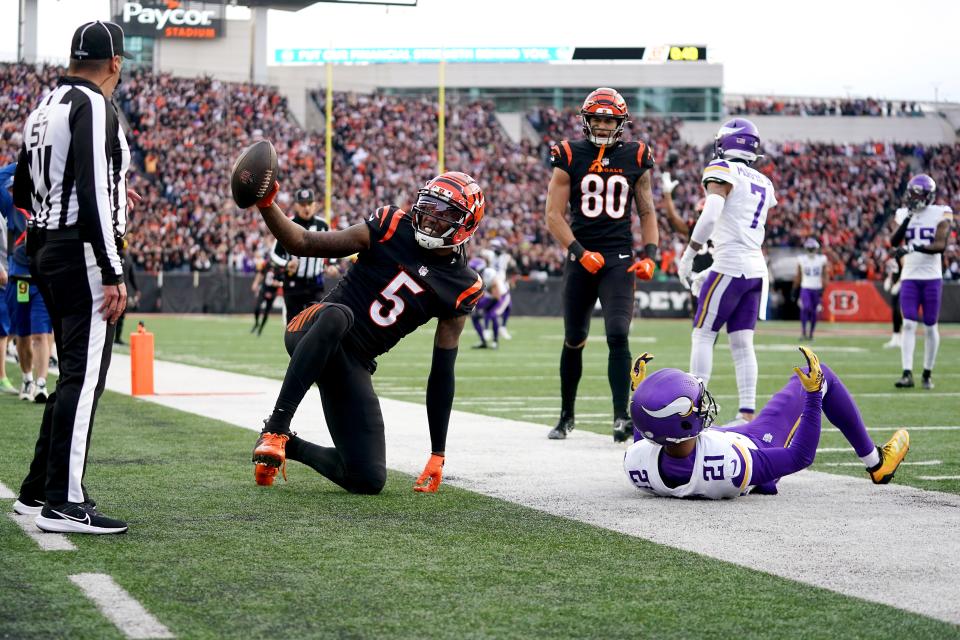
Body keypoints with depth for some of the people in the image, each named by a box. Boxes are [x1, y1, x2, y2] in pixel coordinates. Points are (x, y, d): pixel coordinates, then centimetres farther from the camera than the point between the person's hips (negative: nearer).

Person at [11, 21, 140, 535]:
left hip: (44, 247, 9)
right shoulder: (94, 108, -13)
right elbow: (92, 195, -21)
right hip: (82, 254, -9)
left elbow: (22, 192, 22)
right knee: (84, 374, -7)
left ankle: (38, 489, 21)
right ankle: (62, 503, -8)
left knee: (75, 373, 17)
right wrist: (113, 274, -22)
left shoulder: (45, 107, 14)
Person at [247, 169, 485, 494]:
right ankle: (275, 428, -32)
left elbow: (442, 373, 6)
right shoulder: (391, 228, -1)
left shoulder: (462, 288, 3)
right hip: (311, 331, -3)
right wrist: (266, 205, -17)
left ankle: (290, 446, 20)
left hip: (355, 364, 3)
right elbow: (304, 244, 1)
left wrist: (438, 455, 3)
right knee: (337, 316, -41)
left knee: (369, 481, -8)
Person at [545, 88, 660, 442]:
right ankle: (566, 415, 26)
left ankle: (621, 417, -17)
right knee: (574, 340, 11)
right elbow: (554, 215, -3)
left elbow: (647, 213, 12)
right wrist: (580, 253, -14)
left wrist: (650, 255, -3)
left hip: (619, 259, 0)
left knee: (618, 336, -16)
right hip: (581, 257, 0)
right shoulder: (569, 157, -1)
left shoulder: (635, 158, 5)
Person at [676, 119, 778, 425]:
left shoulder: (722, 171, -7)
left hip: (729, 265, -7)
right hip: (756, 267, 7)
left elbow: (710, 216, -20)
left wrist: (689, 254, -13)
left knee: (702, 336, -2)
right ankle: (747, 412, 1)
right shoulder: (764, 183, 16)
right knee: (742, 342, 6)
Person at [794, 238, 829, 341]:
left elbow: (825, 275, 3)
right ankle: (803, 331, -14)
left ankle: (811, 334, 17)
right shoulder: (801, 259, 1)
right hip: (805, 288, -1)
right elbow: (798, 276, 9)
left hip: (817, 289, 1)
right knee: (805, 308, -21)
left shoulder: (822, 259, -1)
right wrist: (795, 289, 9)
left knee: (814, 313, 5)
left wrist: (823, 288, -9)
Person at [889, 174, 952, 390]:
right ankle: (907, 374, -12)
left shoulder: (940, 214, -4)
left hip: (932, 277, -2)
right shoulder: (904, 214, 6)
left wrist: (914, 247, -29)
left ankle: (928, 373, 17)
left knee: (930, 327, 5)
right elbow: (894, 242, -6)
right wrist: (907, 218, -16)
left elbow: (940, 245, -16)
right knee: (909, 325, -8)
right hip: (909, 277, 2)